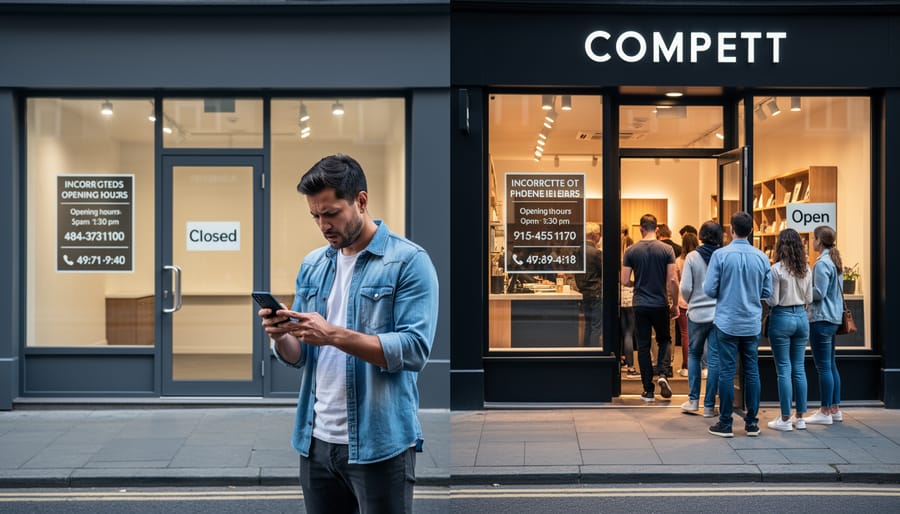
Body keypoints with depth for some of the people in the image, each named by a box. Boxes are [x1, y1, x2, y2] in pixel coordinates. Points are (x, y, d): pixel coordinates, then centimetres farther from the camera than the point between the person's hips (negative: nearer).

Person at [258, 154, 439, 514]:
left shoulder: (409, 261, -9)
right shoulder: (312, 265, 10)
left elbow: (414, 350, -17)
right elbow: (298, 357, 11)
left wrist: (334, 335, -24)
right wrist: (281, 336, -11)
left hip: (380, 443, -5)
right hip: (316, 441, 6)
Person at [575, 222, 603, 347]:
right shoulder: (596, 253, -17)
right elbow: (604, 273, -10)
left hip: (584, 293, 8)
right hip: (596, 294, -8)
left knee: (588, 325, 15)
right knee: (597, 327, -3)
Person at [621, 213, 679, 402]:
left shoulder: (631, 251, -3)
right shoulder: (666, 250, -5)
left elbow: (625, 281, -4)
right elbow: (672, 280, -8)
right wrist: (675, 304, 3)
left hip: (640, 305, 0)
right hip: (660, 304, 0)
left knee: (643, 346, 6)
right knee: (664, 340, 20)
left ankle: (648, 390, 8)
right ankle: (662, 373, -3)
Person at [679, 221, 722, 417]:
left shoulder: (692, 257, -8)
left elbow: (685, 287, -9)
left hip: (697, 313, 0)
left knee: (694, 354, 17)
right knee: (714, 358, 5)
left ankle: (693, 400, 18)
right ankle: (709, 405, 9)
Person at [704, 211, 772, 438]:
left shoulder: (720, 255, -10)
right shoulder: (761, 257, 0)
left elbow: (709, 289, -10)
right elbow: (767, 292, 5)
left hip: (727, 323, -3)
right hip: (752, 323, 3)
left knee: (727, 372, 2)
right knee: (752, 371, 10)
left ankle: (725, 424, 7)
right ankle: (752, 423, 15)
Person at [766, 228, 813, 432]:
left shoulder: (777, 269, -13)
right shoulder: (806, 269, 4)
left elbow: (773, 301, -13)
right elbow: (809, 298, 8)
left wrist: (765, 297, 7)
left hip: (781, 318, -5)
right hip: (801, 317, 5)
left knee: (784, 370, 0)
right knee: (799, 369, 11)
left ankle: (785, 419, 4)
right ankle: (800, 417, 16)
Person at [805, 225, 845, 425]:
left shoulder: (822, 263, -16)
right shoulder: (835, 260, 13)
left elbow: (818, 293, -20)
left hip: (821, 319, -10)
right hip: (833, 317, 10)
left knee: (824, 367, -5)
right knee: (831, 365, 14)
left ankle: (825, 412, 0)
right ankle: (835, 409, 20)